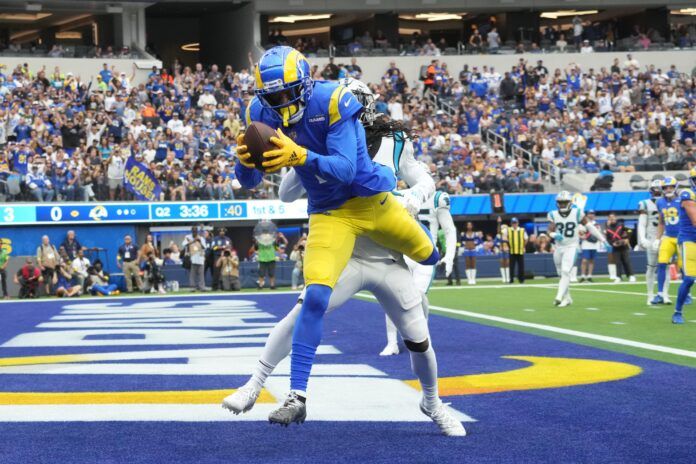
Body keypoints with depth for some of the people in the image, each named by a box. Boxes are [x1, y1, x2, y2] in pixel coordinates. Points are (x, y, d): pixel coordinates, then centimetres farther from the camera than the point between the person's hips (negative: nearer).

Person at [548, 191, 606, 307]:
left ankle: (559, 297, -25)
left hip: (571, 247, -4)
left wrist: (603, 240, 0)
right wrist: (555, 235, -33)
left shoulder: (577, 213, -7)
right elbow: (550, 231, -8)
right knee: (562, 274, 13)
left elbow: (589, 227, -1)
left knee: (565, 272, -19)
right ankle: (567, 297, 28)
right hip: (559, 248, 4)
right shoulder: (553, 215, -1)